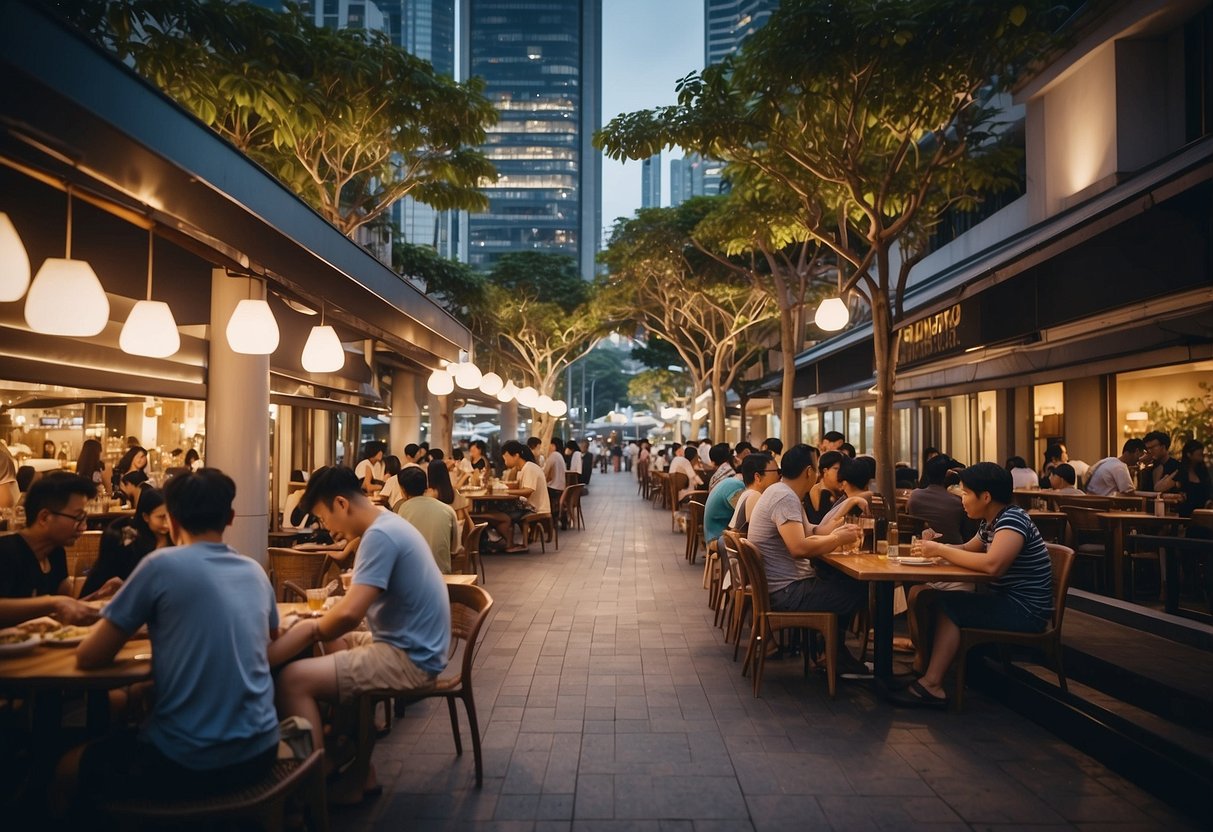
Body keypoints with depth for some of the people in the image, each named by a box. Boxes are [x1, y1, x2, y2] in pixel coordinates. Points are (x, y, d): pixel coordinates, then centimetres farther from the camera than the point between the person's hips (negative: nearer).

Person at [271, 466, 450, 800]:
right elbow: (361, 599, 23)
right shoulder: (389, 523, 11)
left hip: (409, 658, -11)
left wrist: (314, 629, -5)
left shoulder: (379, 535, -21)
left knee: (292, 679, -15)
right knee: (329, 644, 29)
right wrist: (320, 625, 7)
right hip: (409, 646, 11)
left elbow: (348, 615, -27)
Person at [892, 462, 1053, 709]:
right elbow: (967, 550, 18)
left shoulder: (1012, 519, -20)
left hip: (1026, 610, -9)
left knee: (948, 608, -18)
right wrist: (934, 548, -4)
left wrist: (940, 550, -25)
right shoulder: (990, 522, 8)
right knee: (926, 599, -2)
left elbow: (992, 564, -35)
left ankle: (932, 685, -15)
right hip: (1006, 600, 9)